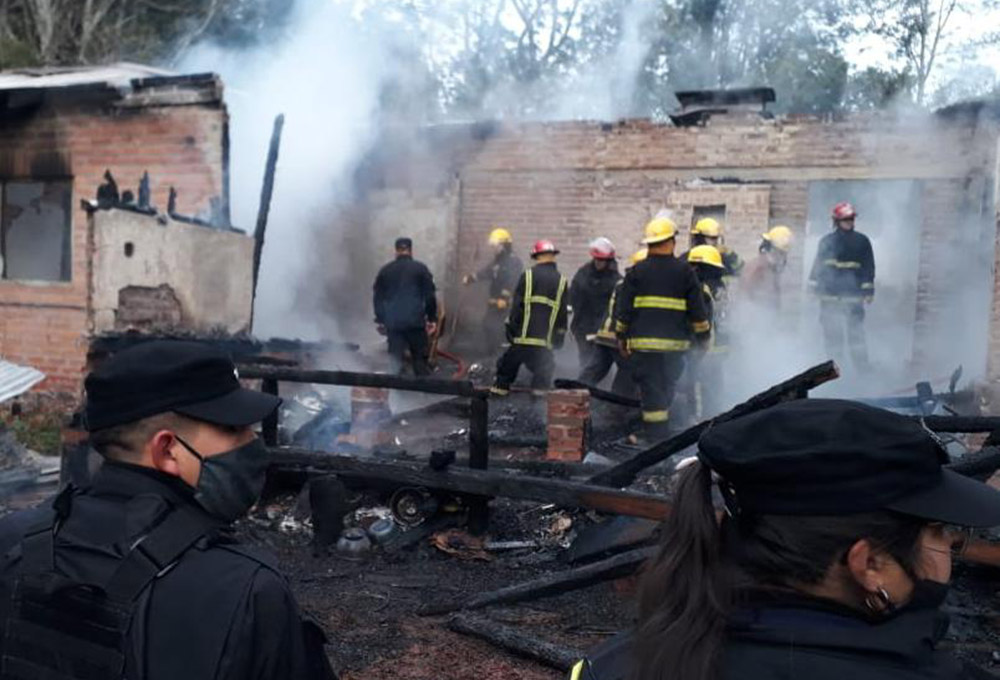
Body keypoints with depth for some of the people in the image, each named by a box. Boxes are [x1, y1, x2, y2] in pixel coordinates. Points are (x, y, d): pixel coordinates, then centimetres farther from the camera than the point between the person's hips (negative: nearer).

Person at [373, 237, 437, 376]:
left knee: (395, 360, 8)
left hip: (392, 323, 2)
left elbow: (378, 298, 13)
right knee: (420, 359, 5)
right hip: (416, 322, -2)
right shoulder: (420, 268, 0)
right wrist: (432, 318, 6)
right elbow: (430, 296, -1)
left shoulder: (385, 271, 9)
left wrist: (380, 320, 21)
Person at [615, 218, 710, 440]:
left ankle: (655, 438, -1)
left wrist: (621, 337, 12)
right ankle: (663, 435, 23)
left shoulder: (636, 272, 1)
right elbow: (697, 311, 5)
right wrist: (703, 338, 14)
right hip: (675, 344, 1)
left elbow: (623, 309, 3)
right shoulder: (685, 272, 2)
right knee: (667, 391, 16)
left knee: (651, 391, 0)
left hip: (643, 344, -1)